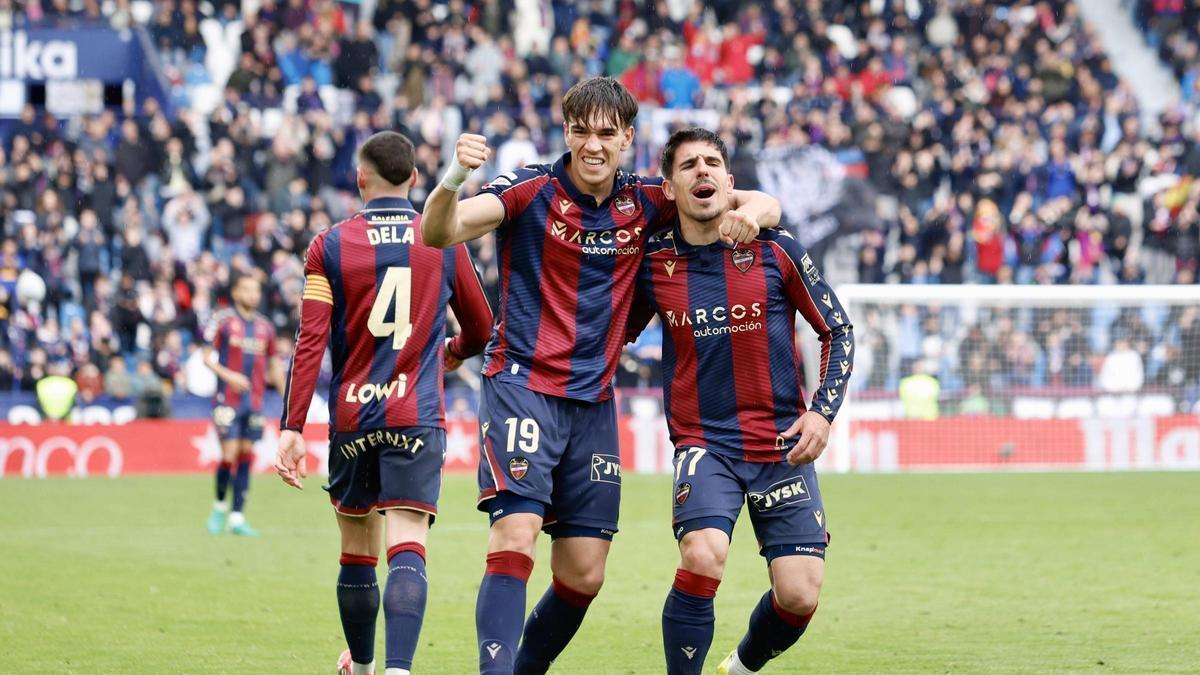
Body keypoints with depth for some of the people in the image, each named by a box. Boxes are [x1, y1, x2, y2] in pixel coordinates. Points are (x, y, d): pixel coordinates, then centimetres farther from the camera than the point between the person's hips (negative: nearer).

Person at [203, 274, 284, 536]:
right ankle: (220, 505, 14)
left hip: (254, 401, 4)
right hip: (228, 400, -4)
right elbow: (207, 357, -3)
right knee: (229, 454, -9)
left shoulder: (264, 326, 11)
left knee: (246, 455, 2)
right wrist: (228, 375, -18)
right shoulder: (222, 321, -2)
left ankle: (237, 517, 5)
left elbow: (273, 364, 19)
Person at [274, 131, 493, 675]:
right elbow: (480, 332, 15)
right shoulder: (444, 244, 4)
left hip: (351, 416, 1)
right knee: (407, 550, -11)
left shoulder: (330, 246, 0)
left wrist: (292, 428, -8)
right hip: (417, 417, -1)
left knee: (357, 552, 16)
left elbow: (310, 343, -7)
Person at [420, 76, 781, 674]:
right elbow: (439, 232, -21)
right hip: (522, 385, -5)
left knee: (583, 575, 4)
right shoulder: (531, 191, -7)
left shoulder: (646, 203, 6)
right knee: (514, 540, -22)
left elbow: (765, 206, 10)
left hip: (594, 401, 5)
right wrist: (455, 177, -43)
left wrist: (751, 213, -15)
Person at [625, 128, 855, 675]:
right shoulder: (653, 262, 0)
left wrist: (823, 410, -4)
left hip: (782, 445, 1)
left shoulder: (775, 250, -2)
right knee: (702, 558, -28)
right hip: (703, 442, -1)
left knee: (799, 595, -4)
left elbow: (838, 330, 7)